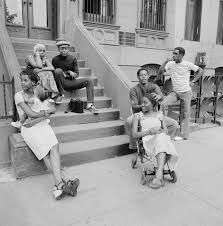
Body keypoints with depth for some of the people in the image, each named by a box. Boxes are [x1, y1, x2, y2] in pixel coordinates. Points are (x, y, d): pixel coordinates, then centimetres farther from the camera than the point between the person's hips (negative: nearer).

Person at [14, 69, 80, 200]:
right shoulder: (19, 95, 6)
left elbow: (47, 115, 6)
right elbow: (30, 113, -5)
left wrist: (34, 120, -10)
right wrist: (47, 111, 5)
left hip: (42, 125, 3)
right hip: (29, 129, -3)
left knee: (55, 147, -26)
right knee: (45, 153, -24)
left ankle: (59, 186, -36)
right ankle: (66, 180, -31)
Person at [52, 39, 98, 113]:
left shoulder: (73, 59, 4)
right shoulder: (55, 59, -1)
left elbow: (77, 73, 5)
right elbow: (53, 73, 0)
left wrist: (73, 74, -17)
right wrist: (63, 74, -14)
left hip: (71, 82, 3)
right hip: (62, 82, -3)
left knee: (89, 80, -15)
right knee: (58, 70, -32)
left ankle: (90, 104, -24)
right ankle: (61, 94, -21)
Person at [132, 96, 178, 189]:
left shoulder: (160, 116, 23)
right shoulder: (138, 116, 15)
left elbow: (166, 132, 14)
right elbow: (134, 135, 3)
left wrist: (161, 131, -12)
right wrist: (148, 132, -14)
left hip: (162, 139, 2)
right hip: (147, 141, -2)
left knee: (162, 137, -36)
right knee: (161, 139, -37)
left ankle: (158, 176, -39)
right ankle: (160, 175, -38)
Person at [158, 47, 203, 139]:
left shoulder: (188, 64, -9)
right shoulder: (170, 64, -2)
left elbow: (200, 70, 2)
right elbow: (159, 73, -8)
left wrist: (193, 82, -4)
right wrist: (165, 62, -18)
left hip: (186, 92, -2)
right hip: (175, 92, 2)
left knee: (186, 114, 2)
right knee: (163, 104, -22)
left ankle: (185, 136, 13)